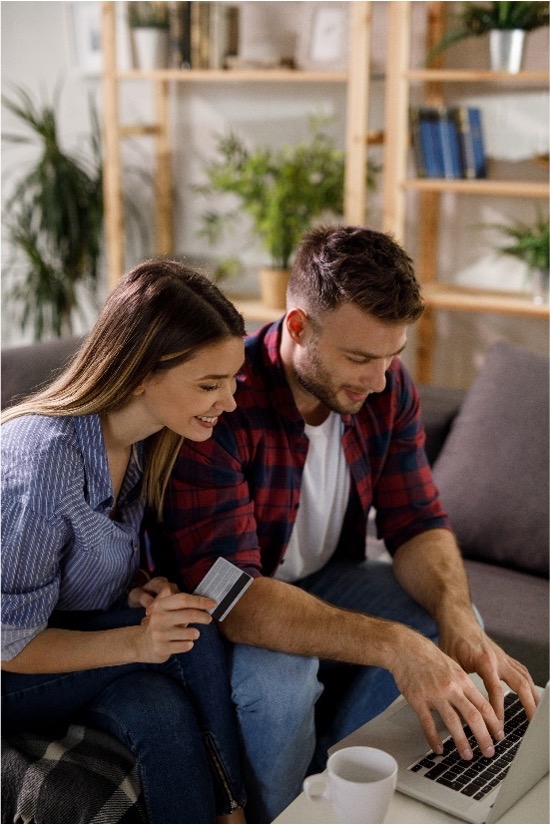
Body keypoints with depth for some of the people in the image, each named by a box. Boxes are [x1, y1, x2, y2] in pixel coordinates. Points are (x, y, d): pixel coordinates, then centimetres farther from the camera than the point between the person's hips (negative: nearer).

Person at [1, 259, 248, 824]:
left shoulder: (145, 439, -8)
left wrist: (136, 587, -13)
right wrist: (135, 641, -34)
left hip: (76, 632, 6)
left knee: (161, 710, -25)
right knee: (191, 640, -24)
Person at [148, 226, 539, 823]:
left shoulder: (386, 387, -11)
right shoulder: (221, 407, -33)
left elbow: (418, 523, -6)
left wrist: (456, 617, -28)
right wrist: (391, 645, -47)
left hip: (321, 582, 7)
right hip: (219, 615, -6)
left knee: (458, 628, -10)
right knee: (278, 678, -35)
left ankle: (328, 772, 4)